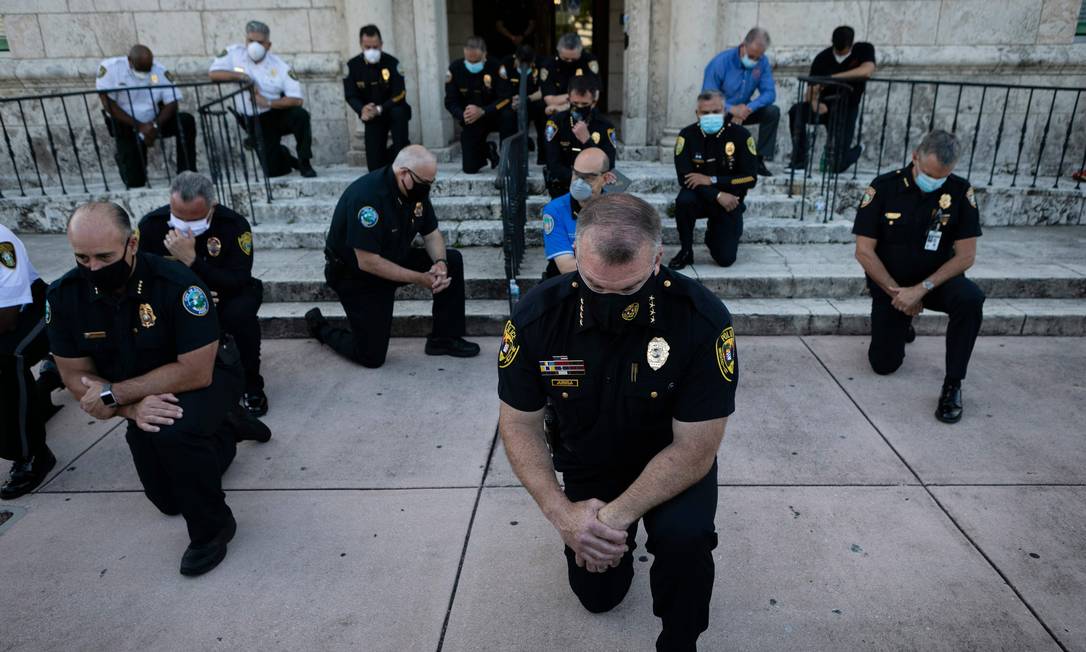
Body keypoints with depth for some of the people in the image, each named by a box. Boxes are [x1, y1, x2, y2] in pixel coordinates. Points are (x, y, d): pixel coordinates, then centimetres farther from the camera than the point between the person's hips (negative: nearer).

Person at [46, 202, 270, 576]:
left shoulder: (176, 283, -32)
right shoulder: (64, 295, -18)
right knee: (168, 500, 15)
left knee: (175, 432, -39)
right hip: (140, 396, 6)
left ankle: (212, 527, -14)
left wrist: (115, 394, -29)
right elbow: (76, 377, -12)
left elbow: (195, 372, -32)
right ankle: (225, 427, 38)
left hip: (206, 377, -5)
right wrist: (132, 408, -29)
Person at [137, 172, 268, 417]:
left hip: (225, 297, -2)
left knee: (240, 313, -36)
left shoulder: (235, 225, -23)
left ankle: (251, 386, -13)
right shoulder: (151, 224, -15)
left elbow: (238, 283, -30)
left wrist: (191, 259, -40)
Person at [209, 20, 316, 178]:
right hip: (255, 122, 0)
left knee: (301, 115, -35)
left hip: (278, 114, 0)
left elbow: (297, 99, -18)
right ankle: (286, 157, 31)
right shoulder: (234, 53, -4)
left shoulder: (280, 66, -9)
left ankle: (304, 163, -14)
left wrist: (268, 103, -26)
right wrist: (242, 77, -23)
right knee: (273, 171, -10)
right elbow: (213, 73, -13)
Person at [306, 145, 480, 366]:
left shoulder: (416, 189, -9)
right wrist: (419, 279, -29)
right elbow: (367, 262, -32)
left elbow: (431, 234, 2)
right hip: (355, 274, -7)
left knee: (451, 261, -8)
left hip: (395, 260, 7)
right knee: (371, 356, -7)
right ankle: (320, 326, 20)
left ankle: (445, 338, 1)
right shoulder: (367, 196, -32)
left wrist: (440, 263, -20)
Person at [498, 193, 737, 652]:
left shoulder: (703, 319, -31)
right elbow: (519, 424, -14)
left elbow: (694, 448, -25)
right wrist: (561, 513, -26)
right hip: (586, 464, 3)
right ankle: (621, 539, 45)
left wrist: (616, 517, -32)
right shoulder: (537, 315, -25)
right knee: (597, 595, 12)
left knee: (684, 537, -32)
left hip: (674, 462, -2)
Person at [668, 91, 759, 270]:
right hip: (699, 196, 0)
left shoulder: (740, 135, -12)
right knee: (683, 201, -36)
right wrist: (717, 195, -27)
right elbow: (684, 178, -17)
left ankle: (713, 233, 30)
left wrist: (712, 180, -23)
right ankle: (686, 251, -11)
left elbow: (750, 178, -15)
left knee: (725, 259, -8)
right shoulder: (688, 135, -11)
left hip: (730, 201, 0)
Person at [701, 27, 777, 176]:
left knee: (773, 112, -18)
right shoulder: (721, 62, -21)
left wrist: (748, 109, -33)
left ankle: (759, 160, -10)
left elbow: (769, 93, -14)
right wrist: (731, 109, -37)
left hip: (743, 110, 4)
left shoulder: (762, 62, -10)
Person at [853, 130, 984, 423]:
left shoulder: (960, 191, -12)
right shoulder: (884, 188, -15)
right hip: (888, 284, 0)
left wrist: (921, 289, -24)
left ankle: (953, 384, -18)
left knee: (971, 299, -34)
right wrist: (897, 293, -17)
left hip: (935, 280, 0)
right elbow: (864, 251, -15)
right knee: (884, 364, 1)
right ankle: (901, 322, 36)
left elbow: (966, 255, -13)